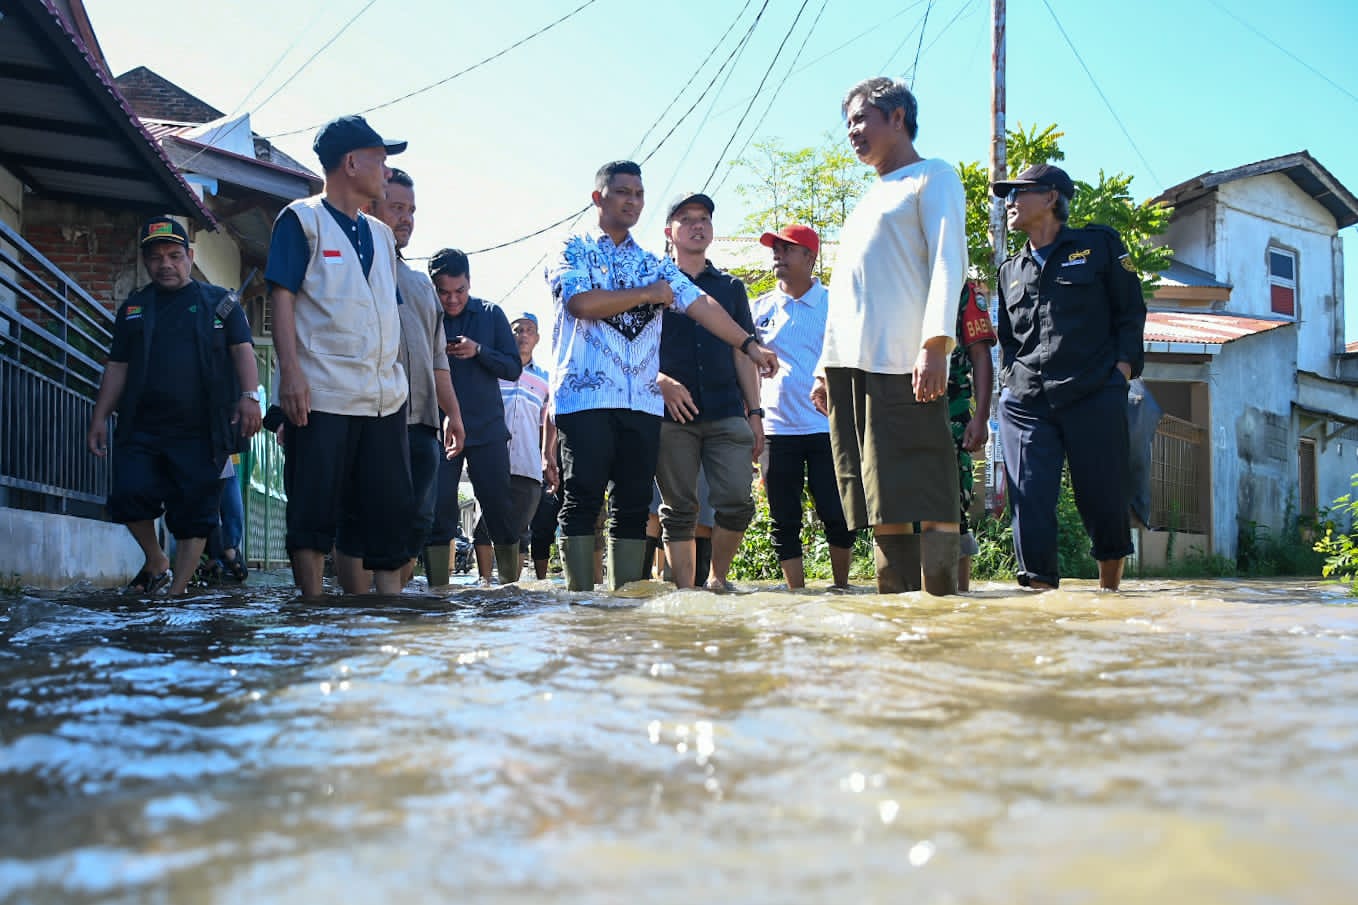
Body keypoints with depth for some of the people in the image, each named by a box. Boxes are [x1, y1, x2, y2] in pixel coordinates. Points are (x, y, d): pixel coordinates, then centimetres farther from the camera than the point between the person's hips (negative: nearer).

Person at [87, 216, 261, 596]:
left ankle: (177, 590, 6)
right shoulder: (133, 308, 19)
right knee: (129, 496, -14)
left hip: (201, 433, -2)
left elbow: (243, 350, 1)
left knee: (193, 515, -3)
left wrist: (249, 396, -15)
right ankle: (156, 563, 11)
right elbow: (117, 366, 19)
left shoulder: (219, 301, 11)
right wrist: (100, 417, 11)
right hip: (141, 430, 3)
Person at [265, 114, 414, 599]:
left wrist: (398, 382, 15)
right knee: (314, 507, -3)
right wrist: (291, 370, -17)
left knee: (392, 506, 5)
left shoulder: (381, 234, 20)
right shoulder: (302, 219, 1)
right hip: (321, 394, -6)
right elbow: (282, 296, -7)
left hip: (384, 396, 6)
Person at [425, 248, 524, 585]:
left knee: (499, 507, -1)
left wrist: (478, 351, -14)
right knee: (438, 510, -4)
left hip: (487, 429, 0)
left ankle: (511, 581, 12)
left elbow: (514, 368, 3)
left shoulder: (491, 314, 5)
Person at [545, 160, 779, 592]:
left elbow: (701, 304, 9)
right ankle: (580, 595, -2)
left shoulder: (653, 264, 20)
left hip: (642, 401, 5)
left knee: (634, 504, 4)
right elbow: (581, 302, -12)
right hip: (586, 395, -4)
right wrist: (647, 294, -3)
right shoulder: (574, 251, 7)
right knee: (582, 497, -6)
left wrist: (749, 344, -4)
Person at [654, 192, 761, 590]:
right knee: (679, 510, -1)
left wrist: (755, 412, 9)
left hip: (726, 412, 2)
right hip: (671, 413, -2)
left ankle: (718, 578, 11)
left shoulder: (731, 287, 19)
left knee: (737, 503, -10)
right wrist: (662, 382, -11)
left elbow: (743, 355, 17)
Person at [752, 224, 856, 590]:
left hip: (826, 427, -2)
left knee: (836, 517, -2)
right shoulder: (760, 309, 9)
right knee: (784, 522, 5)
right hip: (776, 431, 2)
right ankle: (797, 594, 15)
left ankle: (841, 588, 14)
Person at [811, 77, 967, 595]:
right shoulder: (868, 200, 29)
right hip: (850, 364, 8)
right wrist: (826, 367, 19)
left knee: (926, 497, -12)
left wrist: (936, 344, -21)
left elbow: (948, 262, -8)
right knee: (881, 506, 4)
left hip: (902, 363, -8)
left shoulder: (933, 178, 6)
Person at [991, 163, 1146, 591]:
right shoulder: (1011, 270, 20)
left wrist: (1122, 369, -4)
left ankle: (1110, 592, 22)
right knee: (1030, 506, -7)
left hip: (1094, 400, -3)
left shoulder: (1099, 245, 9)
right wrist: (1011, 380, 9)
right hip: (1025, 405, 3)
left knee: (1103, 503, 1)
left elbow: (1131, 312, 7)